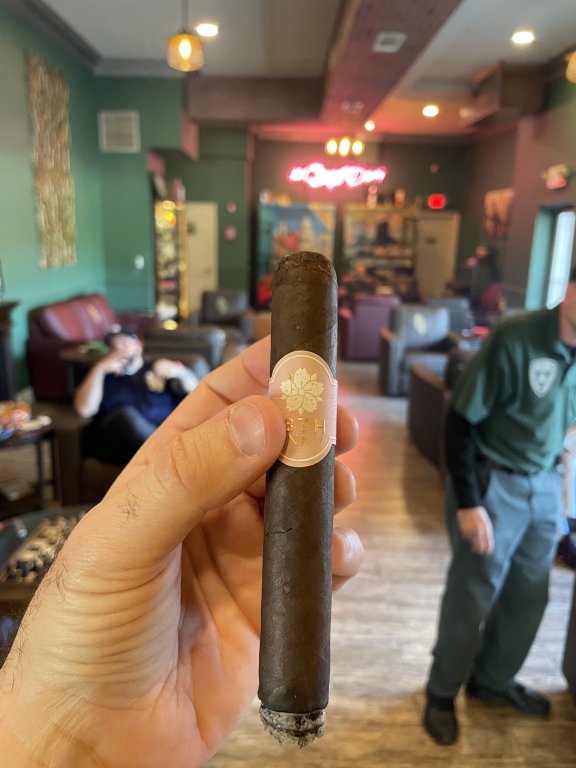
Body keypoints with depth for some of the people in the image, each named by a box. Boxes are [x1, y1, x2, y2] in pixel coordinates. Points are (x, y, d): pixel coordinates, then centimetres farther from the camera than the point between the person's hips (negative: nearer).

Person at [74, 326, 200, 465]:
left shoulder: (160, 370, 21)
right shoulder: (103, 377, 23)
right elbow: (84, 409, 5)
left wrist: (179, 372, -10)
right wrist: (99, 369, 3)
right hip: (114, 444, 1)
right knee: (126, 413, -32)